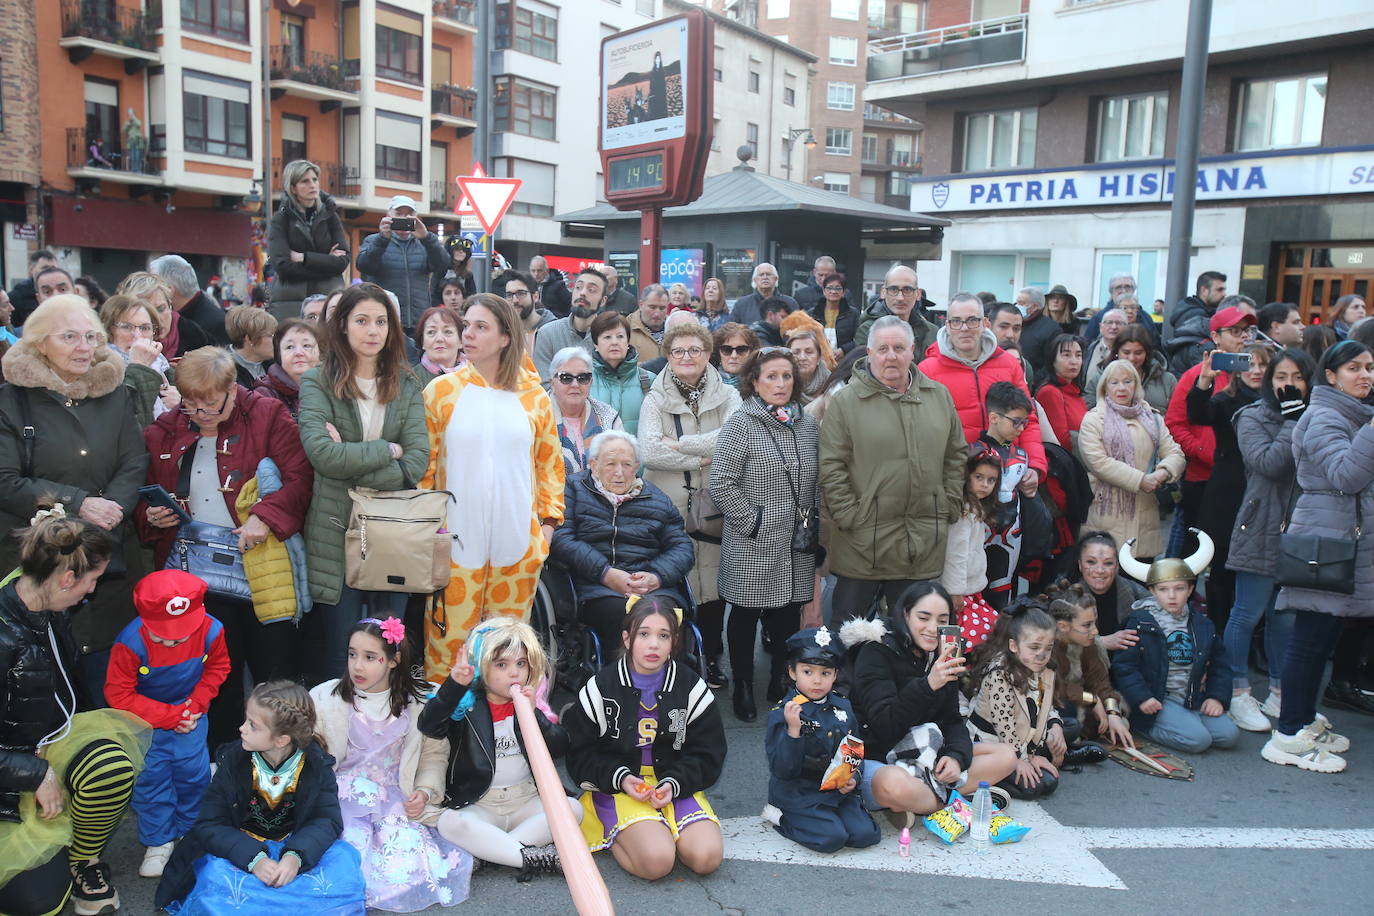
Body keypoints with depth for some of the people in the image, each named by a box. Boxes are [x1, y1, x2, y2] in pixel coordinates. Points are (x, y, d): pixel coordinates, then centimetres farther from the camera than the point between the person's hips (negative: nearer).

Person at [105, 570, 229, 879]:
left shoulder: (211, 631, -25)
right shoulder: (130, 643, -31)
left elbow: (218, 667, -2)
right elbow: (118, 694, -21)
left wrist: (195, 705, -14)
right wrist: (172, 716, -22)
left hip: (189, 711, 2)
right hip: (145, 716, -1)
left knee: (193, 769, 1)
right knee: (149, 775, -1)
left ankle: (190, 830, 26)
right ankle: (159, 841, 18)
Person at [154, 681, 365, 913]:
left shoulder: (317, 766, -11)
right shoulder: (232, 762, -10)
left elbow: (327, 820, -13)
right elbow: (210, 825, -13)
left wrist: (295, 857, -34)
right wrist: (254, 859, -31)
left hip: (293, 848, 0)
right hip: (241, 849, 0)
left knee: (343, 860, -26)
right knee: (216, 877, -32)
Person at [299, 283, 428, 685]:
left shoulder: (406, 385, 8)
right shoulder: (317, 382, 0)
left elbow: (417, 461, -5)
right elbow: (322, 453, -16)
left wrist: (351, 459, -12)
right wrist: (388, 450, -9)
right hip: (336, 535, -2)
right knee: (336, 655, 5)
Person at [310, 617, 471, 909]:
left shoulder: (419, 702, 4)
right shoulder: (325, 697, 1)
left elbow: (434, 753, 10)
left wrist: (426, 791, -6)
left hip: (394, 802, 1)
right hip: (341, 799, -1)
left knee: (408, 863, -22)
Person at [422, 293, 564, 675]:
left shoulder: (534, 395, 5)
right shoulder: (441, 390, 1)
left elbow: (550, 463, 10)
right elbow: (423, 464, 3)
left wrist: (549, 521, 5)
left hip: (519, 540, 1)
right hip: (455, 540, -1)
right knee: (449, 636, 1)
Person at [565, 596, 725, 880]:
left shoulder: (691, 688, 0)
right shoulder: (601, 688, -4)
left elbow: (708, 755, 5)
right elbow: (580, 755, 1)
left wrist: (675, 783, -13)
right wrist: (620, 778, -16)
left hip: (676, 786, 3)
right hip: (616, 788, -3)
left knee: (707, 857, -21)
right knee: (656, 861, -28)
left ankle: (661, 828, 6)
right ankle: (613, 834, 2)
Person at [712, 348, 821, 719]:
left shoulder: (808, 424, 8)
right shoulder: (741, 423, -9)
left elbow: (818, 482, 15)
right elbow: (721, 485, -13)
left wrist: (815, 528, 9)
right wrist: (754, 522, -12)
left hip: (797, 547, 5)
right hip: (752, 547, -5)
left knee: (789, 615, 13)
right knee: (746, 615, 8)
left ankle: (782, 682, 31)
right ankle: (743, 688, 23)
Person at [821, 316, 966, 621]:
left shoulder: (939, 396, 9)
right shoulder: (846, 400, -5)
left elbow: (957, 455, 14)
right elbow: (831, 467, -7)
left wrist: (949, 506, 7)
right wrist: (848, 516, -12)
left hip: (926, 545, 4)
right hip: (863, 541, -4)